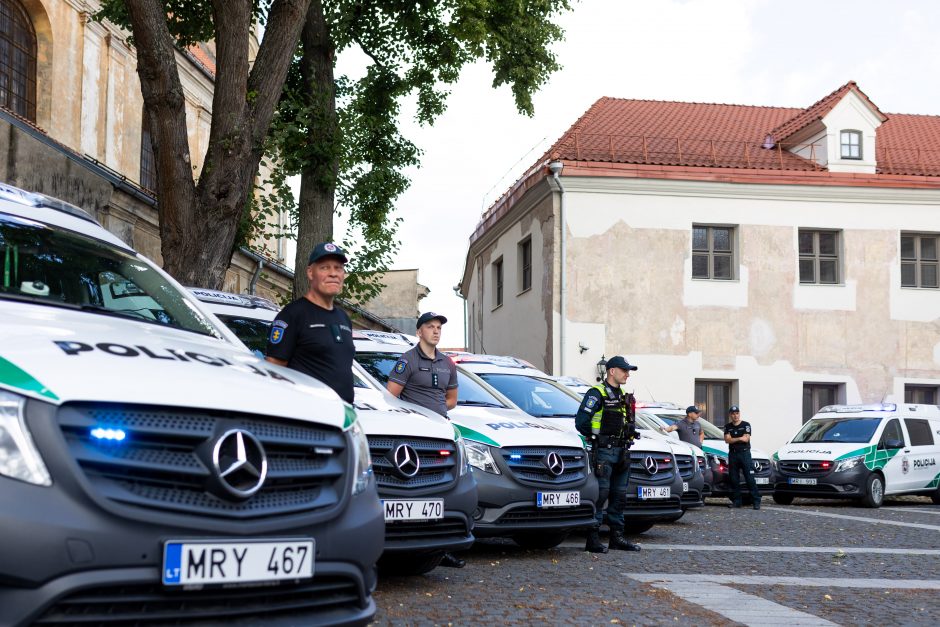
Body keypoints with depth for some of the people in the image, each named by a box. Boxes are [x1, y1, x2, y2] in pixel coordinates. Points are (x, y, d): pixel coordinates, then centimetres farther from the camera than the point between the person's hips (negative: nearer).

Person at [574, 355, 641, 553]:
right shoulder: (596, 394, -8)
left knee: (619, 496, 10)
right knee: (600, 494, -10)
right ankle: (592, 539, -8)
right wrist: (596, 437, -4)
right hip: (603, 452, -8)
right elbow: (581, 421, -14)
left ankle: (617, 537, 17)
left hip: (621, 452, 8)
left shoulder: (623, 396, 19)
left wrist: (630, 434, 11)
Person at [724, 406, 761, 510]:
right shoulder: (728, 427, 14)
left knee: (750, 478, -8)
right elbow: (727, 440, -1)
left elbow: (746, 439, -8)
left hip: (744, 453, -3)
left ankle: (756, 501, -8)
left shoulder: (746, 425, 4)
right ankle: (736, 501, 9)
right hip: (732, 454, 3)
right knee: (734, 479, 3)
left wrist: (732, 439, -4)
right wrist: (739, 438, -10)